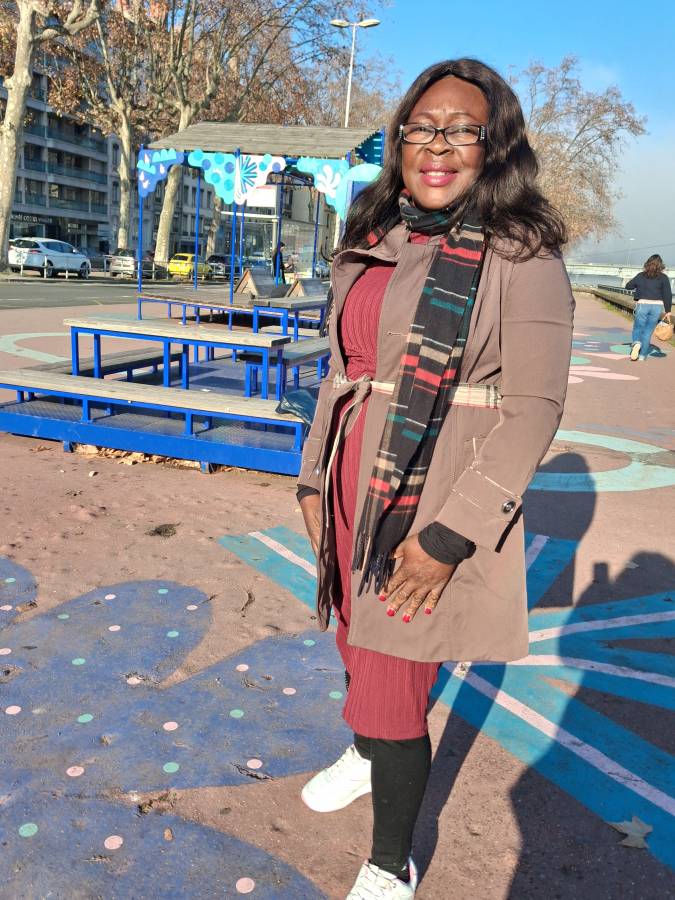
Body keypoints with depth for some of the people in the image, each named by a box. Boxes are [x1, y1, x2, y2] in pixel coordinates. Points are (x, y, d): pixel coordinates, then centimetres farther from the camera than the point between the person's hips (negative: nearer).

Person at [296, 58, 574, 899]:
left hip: (431, 506, -6)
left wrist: (451, 535, -18)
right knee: (356, 645, 23)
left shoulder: (521, 255, -10)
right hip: (355, 490, 6)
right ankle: (364, 753, 54)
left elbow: (532, 410, -14)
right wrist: (314, 477, 11)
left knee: (390, 695, 1)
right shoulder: (372, 245, 9)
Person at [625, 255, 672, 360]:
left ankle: (636, 343, -21)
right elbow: (668, 295, -5)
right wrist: (668, 311, -1)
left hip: (642, 305, 0)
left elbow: (628, 286, 14)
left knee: (637, 328, 11)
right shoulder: (663, 277, 0)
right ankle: (642, 355, 8)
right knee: (648, 331, 8)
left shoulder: (641, 275, 4)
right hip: (657, 307, 0)